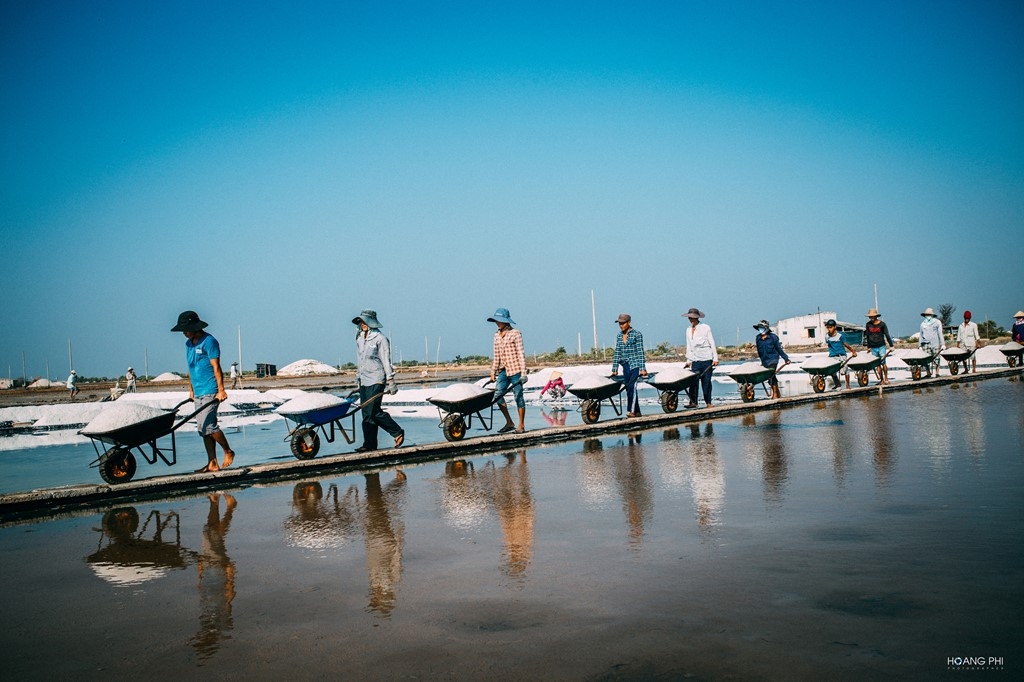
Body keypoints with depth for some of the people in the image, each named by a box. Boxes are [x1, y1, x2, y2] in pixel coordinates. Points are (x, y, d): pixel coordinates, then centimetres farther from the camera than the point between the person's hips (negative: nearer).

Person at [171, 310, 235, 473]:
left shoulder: (209, 341, -9)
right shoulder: (188, 343, 15)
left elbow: (216, 367, -13)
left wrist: (221, 390, -16)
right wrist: (191, 390, 21)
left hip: (210, 392, -9)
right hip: (198, 393, 9)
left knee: (207, 425, -15)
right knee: (204, 428, 7)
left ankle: (228, 451, 5)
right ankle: (212, 464, 10)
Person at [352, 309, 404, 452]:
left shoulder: (380, 339, -9)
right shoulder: (360, 339, 13)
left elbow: (386, 361, -11)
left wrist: (391, 382, -13)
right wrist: (357, 378, 22)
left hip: (376, 381, -7)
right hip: (363, 381, 7)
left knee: (372, 412, -11)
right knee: (366, 413, 5)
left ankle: (398, 432, 5)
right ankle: (369, 445, 9)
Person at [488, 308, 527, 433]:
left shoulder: (515, 333, -6)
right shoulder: (497, 335, 11)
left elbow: (521, 353, -8)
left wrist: (523, 373, -13)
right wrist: (493, 372, 15)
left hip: (515, 369, -6)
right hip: (503, 370, 6)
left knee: (518, 397, -1)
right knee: (497, 395, -3)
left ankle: (521, 425, 9)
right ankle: (509, 423, 10)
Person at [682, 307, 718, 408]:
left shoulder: (705, 328, -1)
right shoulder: (688, 330, 12)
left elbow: (712, 344, -2)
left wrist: (715, 358, -7)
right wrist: (688, 360, 13)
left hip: (706, 359, -4)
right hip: (695, 360, 4)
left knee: (706, 381, -1)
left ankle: (708, 402, 6)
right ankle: (693, 402, -7)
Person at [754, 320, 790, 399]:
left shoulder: (773, 337, -7)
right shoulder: (758, 339, 6)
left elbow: (779, 349, 0)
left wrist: (786, 358, 4)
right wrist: (762, 360, 22)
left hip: (773, 359, -5)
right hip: (765, 361, 5)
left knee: (771, 376, -14)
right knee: (772, 377, 10)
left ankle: (775, 394, -7)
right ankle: (778, 394, 20)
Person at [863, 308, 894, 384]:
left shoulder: (882, 324, -3)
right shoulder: (868, 325, 4)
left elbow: (887, 335, -1)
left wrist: (891, 345, -3)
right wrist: (868, 347, 14)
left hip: (881, 346, -3)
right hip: (873, 348, 3)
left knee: (883, 363, -10)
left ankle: (886, 378, 4)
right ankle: (882, 380, 8)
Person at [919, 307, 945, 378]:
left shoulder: (937, 322, 5)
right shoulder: (923, 323, 13)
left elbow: (940, 334, 3)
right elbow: (920, 335, 16)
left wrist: (943, 344, -2)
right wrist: (920, 346, 13)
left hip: (935, 344, -2)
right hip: (926, 344, 2)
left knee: (936, 359, 0)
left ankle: (937, 373, 7)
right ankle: (928, 373, -2)